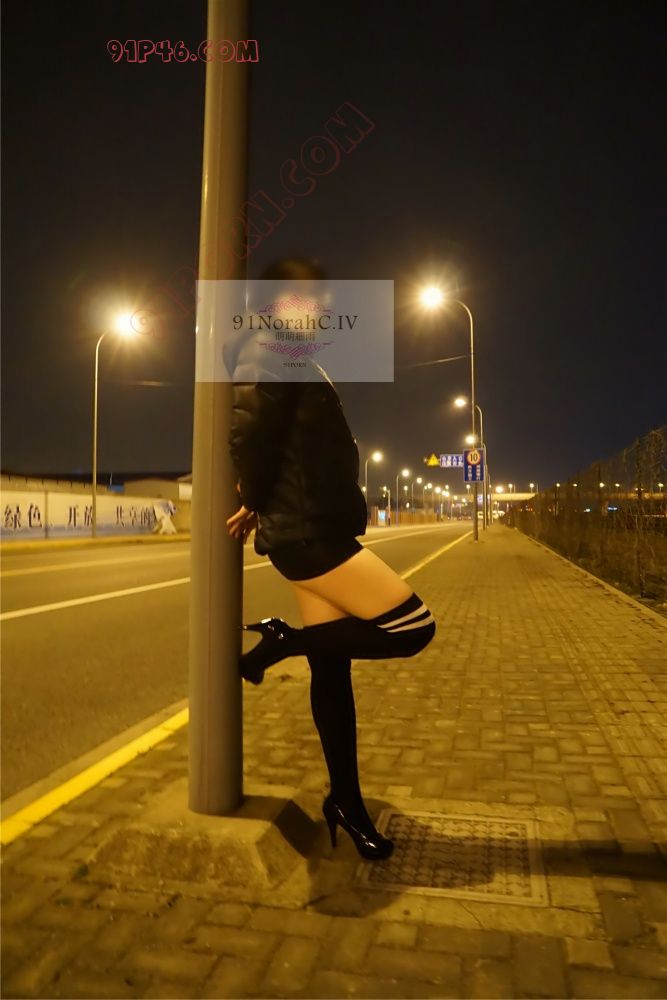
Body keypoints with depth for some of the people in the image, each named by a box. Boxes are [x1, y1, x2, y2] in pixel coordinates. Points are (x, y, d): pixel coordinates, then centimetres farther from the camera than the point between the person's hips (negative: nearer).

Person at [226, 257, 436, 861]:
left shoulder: (299, 363, 21)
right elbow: (248, 438, -19)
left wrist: (259, 505, 16)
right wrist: (258, 504, -4)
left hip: (320, 531, 10)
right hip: (306, 535, -10)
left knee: (332, 669, 11)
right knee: (413, 626, -13)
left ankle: (346, 802, 22)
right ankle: (281, 642, 0)